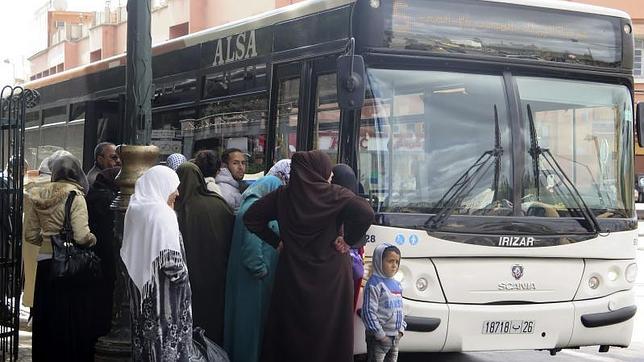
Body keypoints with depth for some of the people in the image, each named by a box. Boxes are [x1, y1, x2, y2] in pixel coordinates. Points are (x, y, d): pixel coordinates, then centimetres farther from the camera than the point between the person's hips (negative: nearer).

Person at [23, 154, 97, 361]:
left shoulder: (37, 196, 4)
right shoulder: (75, 196, -11)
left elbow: (30, 235, 8)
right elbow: (82, 236, -18)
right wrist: (92, 238, 2)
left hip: (45, 262, 5)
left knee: (47, 322, 12)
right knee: (73, 323, 4)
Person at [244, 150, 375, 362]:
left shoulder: (283, 196, 3)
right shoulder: (335, 195, -8)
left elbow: (251, 218, 5)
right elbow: (366, 214, -22)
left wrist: (276, 241, 9)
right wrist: (348, 241, -9)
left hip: (291, 277, 3)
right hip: (330, 277, -3)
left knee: (289, 333, 12)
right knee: (329, 335, 5)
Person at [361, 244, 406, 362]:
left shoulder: (397, 284, 12)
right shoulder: (374, 284, -14)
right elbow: (368, 312, -18)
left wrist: (401, 329, 9)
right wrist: (380, 334, -18)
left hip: (395, 336, 8)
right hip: (379, 338, -8)